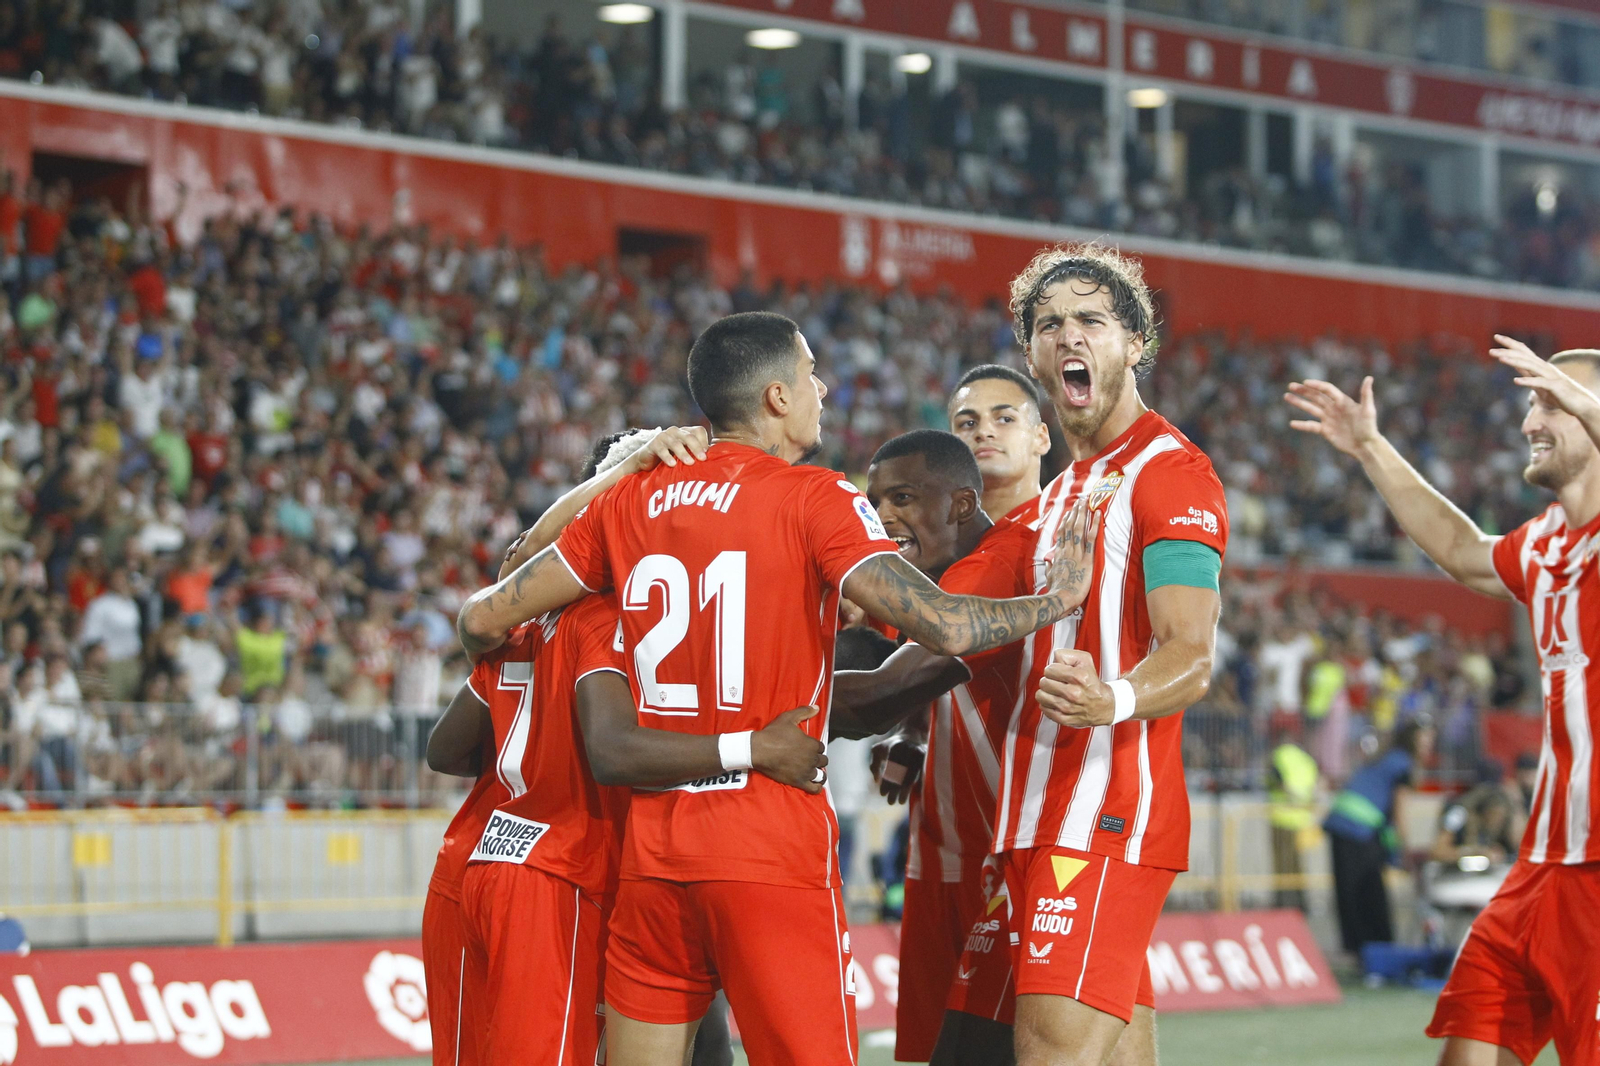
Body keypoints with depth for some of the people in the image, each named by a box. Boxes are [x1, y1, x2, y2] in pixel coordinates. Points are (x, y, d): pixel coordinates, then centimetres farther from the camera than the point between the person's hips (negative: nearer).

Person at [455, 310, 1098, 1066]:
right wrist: (1058, 598, 0)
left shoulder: (629, 502, 9)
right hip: (774, 850, -5)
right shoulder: (814, 499, -6)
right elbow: (943, 626, -16)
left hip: (652, 853, 5)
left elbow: (483, 619, 11)